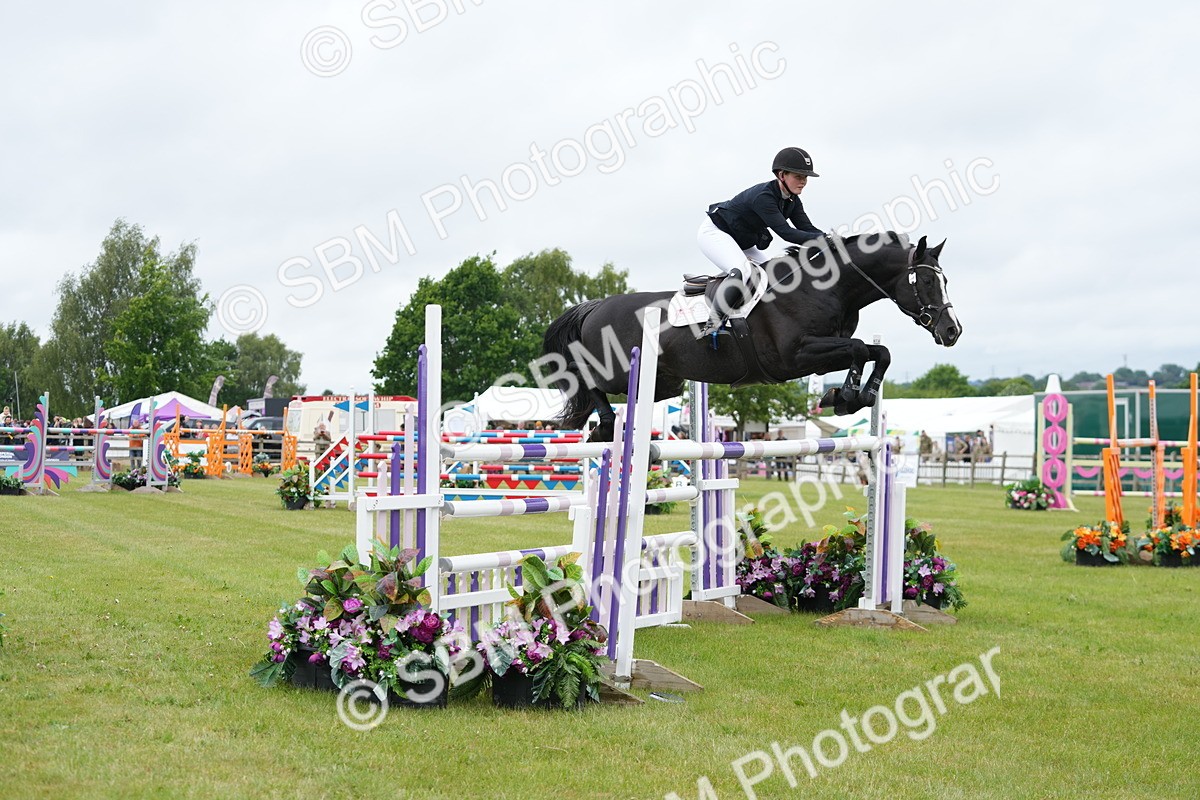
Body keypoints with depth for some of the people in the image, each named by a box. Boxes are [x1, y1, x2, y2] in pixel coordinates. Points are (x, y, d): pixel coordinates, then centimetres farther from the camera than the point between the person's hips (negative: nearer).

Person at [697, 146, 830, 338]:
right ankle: (714, 321, -30)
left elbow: (807, 228, -7)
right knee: (741, 272, -33)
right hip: (714, 232, -10)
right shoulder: (763, 196, -31)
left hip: (744, 244, 10)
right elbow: (785, 232, -37)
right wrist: (821, 240, -43)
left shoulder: (792, 201, -3)